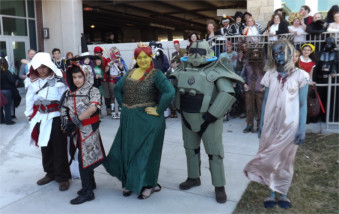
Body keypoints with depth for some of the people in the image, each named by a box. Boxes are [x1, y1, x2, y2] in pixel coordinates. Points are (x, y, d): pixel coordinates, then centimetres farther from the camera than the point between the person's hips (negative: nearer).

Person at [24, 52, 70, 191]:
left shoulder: (58, 80, -9)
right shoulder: (32, 81, 6)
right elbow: (30, 99, 13)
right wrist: (30, 115, 15)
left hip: (56, 117, -5)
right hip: (40, 118, 5)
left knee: (59, 148, -1)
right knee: (45, 147, 14)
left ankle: (63, 177, 12)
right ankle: (50, 173, 31)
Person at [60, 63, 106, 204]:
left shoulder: (93, 91, -8)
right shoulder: (69, 93, 10)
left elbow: (93, 108, -22)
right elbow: (63, 110, 11)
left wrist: (77, 119, -22)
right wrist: (66, 122, -6)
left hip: (88, 129, -6)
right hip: (76, 131, 6)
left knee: (84, 159, -4)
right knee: (86, 157, 17)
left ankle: (87, 192, 7)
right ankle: (91, 183, 34)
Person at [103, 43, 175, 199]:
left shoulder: (156, 74, -10)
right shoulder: (130, 73, 9)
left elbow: (169, 93, -24)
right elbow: (117, 89, 22)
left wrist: (158, 111, -20)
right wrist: (123, 105, 11)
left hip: (147, 119, -6)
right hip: (128, 120, 6)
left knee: (146, 151, 6)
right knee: (127, 150, 13)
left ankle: (148, 185, 25)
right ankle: (130, 182, 31)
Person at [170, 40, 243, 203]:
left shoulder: (215, 70, -10)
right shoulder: (184, 69, 8)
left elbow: (227, 93, -18)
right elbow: (171, 86, 19)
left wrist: (212, 114, -21)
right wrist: (178, 108, 10)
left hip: (207, 118, -6)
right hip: (187, 117, 6)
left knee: (214, 152, 2)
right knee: (190, 148, 18)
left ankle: (219, 186, 15)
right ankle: (193, 178, 37)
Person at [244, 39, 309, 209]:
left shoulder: (300, 75, -3)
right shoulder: (270, 75, 4)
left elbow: (303, 104, -3)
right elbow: (265, 101, 7)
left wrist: (302, 128, -8)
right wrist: (261, 124, 5)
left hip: (289, 125, -2)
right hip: (270, 124, 2)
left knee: (285, 160, 9)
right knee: (270, 159, 7)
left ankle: (283, 194, 24)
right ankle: (272, 193, 21)